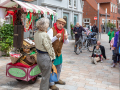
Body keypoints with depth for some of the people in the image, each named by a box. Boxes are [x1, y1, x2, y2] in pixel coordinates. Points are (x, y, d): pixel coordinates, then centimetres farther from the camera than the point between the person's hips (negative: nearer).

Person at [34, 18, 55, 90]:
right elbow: (48, 48, -18)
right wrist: (52, 56, -4)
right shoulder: (45, 35, -23)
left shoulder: (36, 34, 3)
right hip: (46, 57, -9)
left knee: (44, 75, 23)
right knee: (46, 77, 8)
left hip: (39, 56, 9)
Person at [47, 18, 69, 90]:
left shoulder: (64, 31, 1)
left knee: (59, 67, 22)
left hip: (59, 52, 7)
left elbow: (66, 43, 1)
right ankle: (51, 84, 19)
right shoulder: (51, 30, -17)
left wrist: (66, 39, -22)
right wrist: (56, 37, -42)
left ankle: (57, 79, 45)